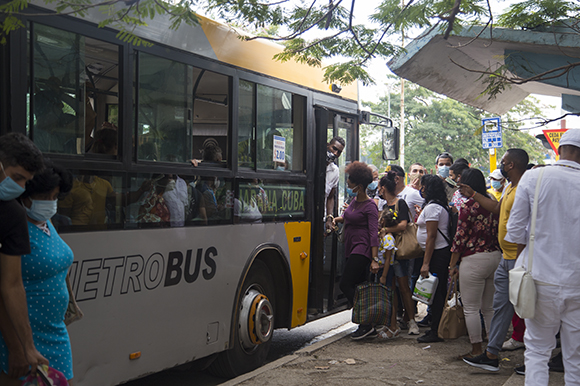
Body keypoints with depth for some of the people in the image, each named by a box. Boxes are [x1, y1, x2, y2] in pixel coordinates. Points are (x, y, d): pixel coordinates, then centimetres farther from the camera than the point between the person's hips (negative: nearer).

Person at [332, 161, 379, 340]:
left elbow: (374, 233, -18)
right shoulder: (355, 202, 12)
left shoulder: (370, 206, -12)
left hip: (362, 249, -9)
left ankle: (366, 323, -9)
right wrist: (338, 219, 16)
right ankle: (369, 327, 13)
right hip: (351, 249, 9)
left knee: (345, 284, -13)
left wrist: (374, 259, -23)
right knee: (358, 287, 8)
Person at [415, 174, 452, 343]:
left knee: (435, 293, -5)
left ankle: (436, 332, 0)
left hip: (437, 253, -10)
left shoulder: (432, 207, -15)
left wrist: (426, 263, -21)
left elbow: (431, 236, -20)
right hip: (444, 250, 10)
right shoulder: (440, 205, 15)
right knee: (440, 290, 13)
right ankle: (440, 328, 20)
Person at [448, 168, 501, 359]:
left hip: (474, 259, -7)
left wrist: (452, 265, -5)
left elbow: (461, 237, -12)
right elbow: (498, 233, 12)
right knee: (489, 307, 15)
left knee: (471, 308, 3)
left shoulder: (468, 205, -13)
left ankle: (476, 349, 6)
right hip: (495, 257, 7)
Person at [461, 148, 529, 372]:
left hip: (519, 260, -10)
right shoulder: (509, 188, 13)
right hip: (506, 259, 10)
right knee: (501, 306, 12)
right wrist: (473, 194, 32)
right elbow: (497, 208, 29)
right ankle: (491, 355, 20)